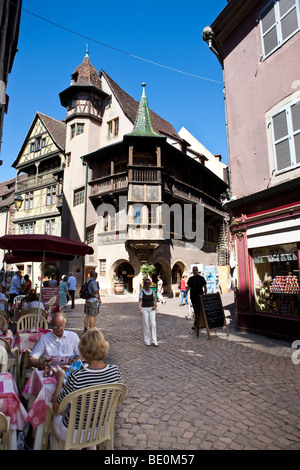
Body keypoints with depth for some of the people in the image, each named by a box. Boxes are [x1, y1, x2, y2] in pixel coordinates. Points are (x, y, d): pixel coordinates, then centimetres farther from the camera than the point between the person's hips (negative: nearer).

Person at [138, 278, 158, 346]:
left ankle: (154, 341, 2)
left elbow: (154, 299, 14)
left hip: (151, 309, 3)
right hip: (144, 309, -3)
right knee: (146, 325, 1)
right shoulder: (142, 292, -8)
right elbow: (140, 301, -13)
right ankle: (147, 341, 16)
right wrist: (140, 309, -26)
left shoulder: (152, 291, 4)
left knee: (153, 324, -5)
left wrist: (155, 305, -4)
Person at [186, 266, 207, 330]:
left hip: (199, 296, -5)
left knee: (198, 310, -12)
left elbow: (205, 287, 1)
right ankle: (198, 323, 27)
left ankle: (195, 325, -17)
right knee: (195, 310, 11)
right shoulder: (190, 278, 9)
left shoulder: (201, 278, -1)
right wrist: (185, 293, -1)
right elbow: (188, 287, 13)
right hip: (193, 296, 5)